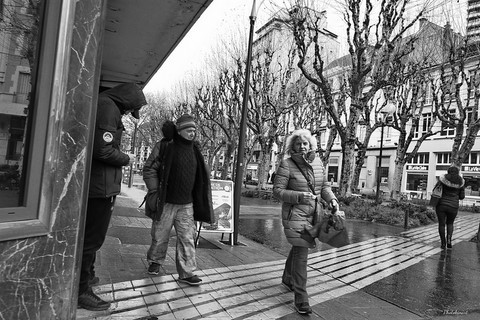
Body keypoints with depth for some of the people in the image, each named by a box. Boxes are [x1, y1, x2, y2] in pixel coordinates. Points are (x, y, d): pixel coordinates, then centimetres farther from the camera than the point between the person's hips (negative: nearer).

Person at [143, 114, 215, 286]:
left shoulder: (194, 150, 9)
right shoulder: (165, 146, -7)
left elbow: (199, 178, 17)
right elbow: (149, 169, -6)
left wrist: (197, 202, 13)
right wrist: (154, 192, -12)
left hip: (186, 204, 4)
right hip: (165, 202, -4)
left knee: (187, 238, 3)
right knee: (160, 236, 10)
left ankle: (186, 273, 11)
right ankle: (155, 261, 35)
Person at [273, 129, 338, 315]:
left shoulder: (317, 163, 6)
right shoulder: (286, 164, -11)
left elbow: (324, 186, 12)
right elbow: (277, 191, -13)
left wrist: (332, 199, -6)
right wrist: (299, 196, -25)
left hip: (314, 214, 6)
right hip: (295, 215, -6)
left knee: (298, 248, 21)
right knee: (301, 253, -8)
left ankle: (287, 279, 44)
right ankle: (301, 298, 6)